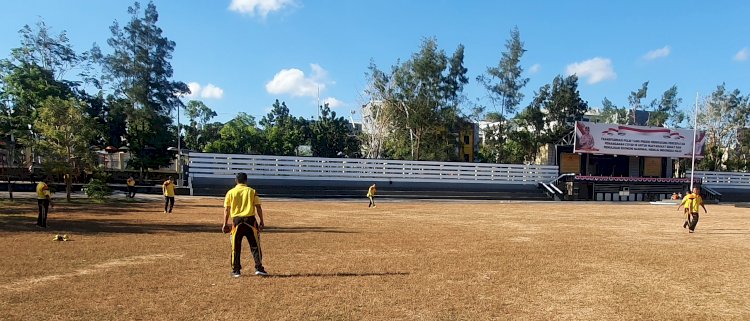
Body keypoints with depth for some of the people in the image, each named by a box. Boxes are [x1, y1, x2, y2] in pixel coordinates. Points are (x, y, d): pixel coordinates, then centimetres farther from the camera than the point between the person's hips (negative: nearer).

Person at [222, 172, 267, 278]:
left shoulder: (230, 192, 6)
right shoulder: (252, 191, 4)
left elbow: (226, 209, 3)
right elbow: (258, 207, 0)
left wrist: (225, 224, 8)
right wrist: (261, 221, 4)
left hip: (237, 221, 1)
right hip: (250, 220, -1)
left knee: (235, 247, 9)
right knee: (255, 245, 5)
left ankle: (236, 270, 13)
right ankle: (259, 268, 1)